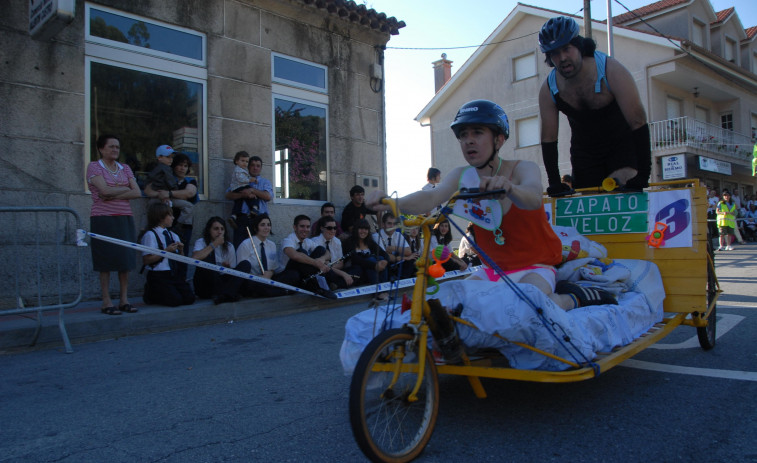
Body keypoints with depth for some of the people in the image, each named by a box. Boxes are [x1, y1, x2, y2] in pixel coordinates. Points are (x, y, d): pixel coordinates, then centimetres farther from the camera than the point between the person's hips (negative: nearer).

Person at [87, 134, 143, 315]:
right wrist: (126, 188, -1)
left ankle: (124, 299, 10)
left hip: (125, 219, 4)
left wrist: (114, 195, -9)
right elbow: (105, 190, -15)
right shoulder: (94, 167, 1)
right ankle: (106, 302, 2)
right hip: (103, 219, -4)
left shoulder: (125, 168, 14)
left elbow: (138, 193, 1)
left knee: (126, 259, 3)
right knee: (106, 261, -4)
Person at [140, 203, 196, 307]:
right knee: (175, 300, -17)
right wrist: (166, 251, -18)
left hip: (174, 274, 7)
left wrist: (180, 250, -3)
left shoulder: (173, 236, 14)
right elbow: (146, 260, -16)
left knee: (190, 298, -8)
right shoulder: (150, 235, -9)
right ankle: (151, 293, 9)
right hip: (158, 275, -7)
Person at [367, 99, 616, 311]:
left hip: (535, 266, -6)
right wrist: (392, 203, -44)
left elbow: (533, 198, -38)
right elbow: (431, 196, -23)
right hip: (493, 269, 6)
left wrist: (508, 188, -62)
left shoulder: (523, 169, -15)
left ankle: (573, 297, 0)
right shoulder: (460, 177, -3)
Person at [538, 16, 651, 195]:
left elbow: (638, 123, -25)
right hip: (584, 151, 3)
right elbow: (548, 138, -9)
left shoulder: (611, 70, -25)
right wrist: (554, 182, -16)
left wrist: (643, 175, -30)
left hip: (621, 143, -3)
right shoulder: (548, 89, -15)